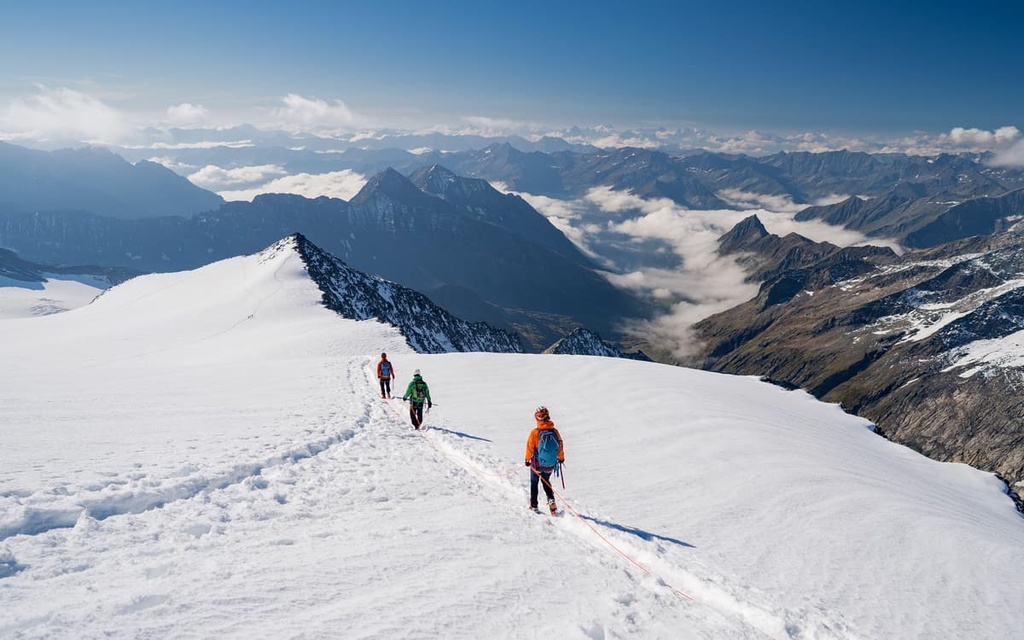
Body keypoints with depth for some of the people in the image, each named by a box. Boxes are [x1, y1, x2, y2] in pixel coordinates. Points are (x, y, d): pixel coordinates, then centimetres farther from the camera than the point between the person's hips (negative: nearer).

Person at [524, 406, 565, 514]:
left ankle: (534, 506, 23)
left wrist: (527, 459, 4)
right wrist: (561, 458, 18)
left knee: (534, 483, 20)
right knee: (546, 481, 26)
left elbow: (530, 447, -11)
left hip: (537, 464, -3)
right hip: (550, 465, 3)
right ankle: (551, 499, 6)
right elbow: (560, 446, 1)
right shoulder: (555, 431, -11)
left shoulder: (535, 432, -19)